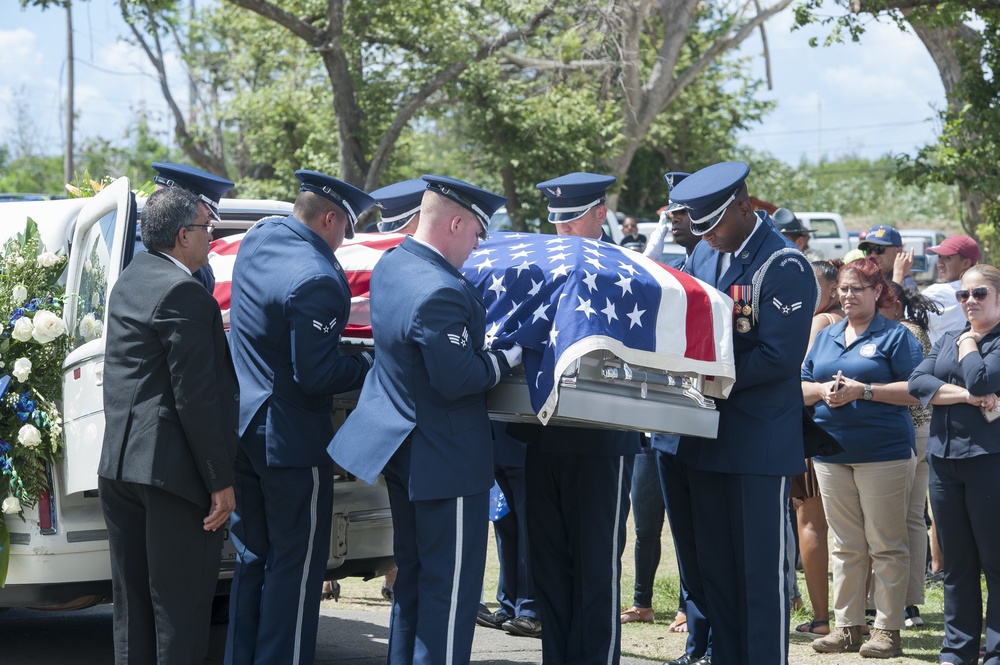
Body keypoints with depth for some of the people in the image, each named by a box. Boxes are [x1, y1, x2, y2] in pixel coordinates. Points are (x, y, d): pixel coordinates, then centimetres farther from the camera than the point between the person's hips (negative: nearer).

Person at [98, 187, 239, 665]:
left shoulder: (130, 279, 13)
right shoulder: (182, 293, -16)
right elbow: (195, 396, -19)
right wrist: (220, 481, -16)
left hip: (118, 463, 9)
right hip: (172, 465, -9)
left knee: (132, 599, 15)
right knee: (180, 606, -2)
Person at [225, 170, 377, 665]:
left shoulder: (260, 236, 4)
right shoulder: (317, 282, -23)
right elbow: (315, 377, -22)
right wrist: (371, 365, -8)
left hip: (241, 425, 9)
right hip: (291, 438, -9)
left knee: (252, 559, 16)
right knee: (295, 566, 1)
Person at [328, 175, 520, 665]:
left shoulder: (390, 264, 4)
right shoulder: (440, 292, -27)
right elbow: (458, 380, -26)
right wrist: (509, 357, -10)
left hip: (401, 445, 10)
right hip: (443, 458, -10)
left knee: (412, 574, 20)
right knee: (452, 586, -1)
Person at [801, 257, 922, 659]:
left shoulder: (895, 336, -1)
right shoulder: (825, 337, 16)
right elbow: (802, 387, 16)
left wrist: (864, 390, -16)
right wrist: (823, 391, -6)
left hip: (883, 454, -5)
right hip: (833, 453, 5)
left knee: (885, 545, -2)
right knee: (845, 546, 9)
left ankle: (887, 629, 2)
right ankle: (847, 625, 14)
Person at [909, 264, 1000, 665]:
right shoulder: (946, 341, 17)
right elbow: (917, 382, 2)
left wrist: (968, 344, -1)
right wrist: (965, 396, -11)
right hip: (945, 458, 6)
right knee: (957, 562, 10)